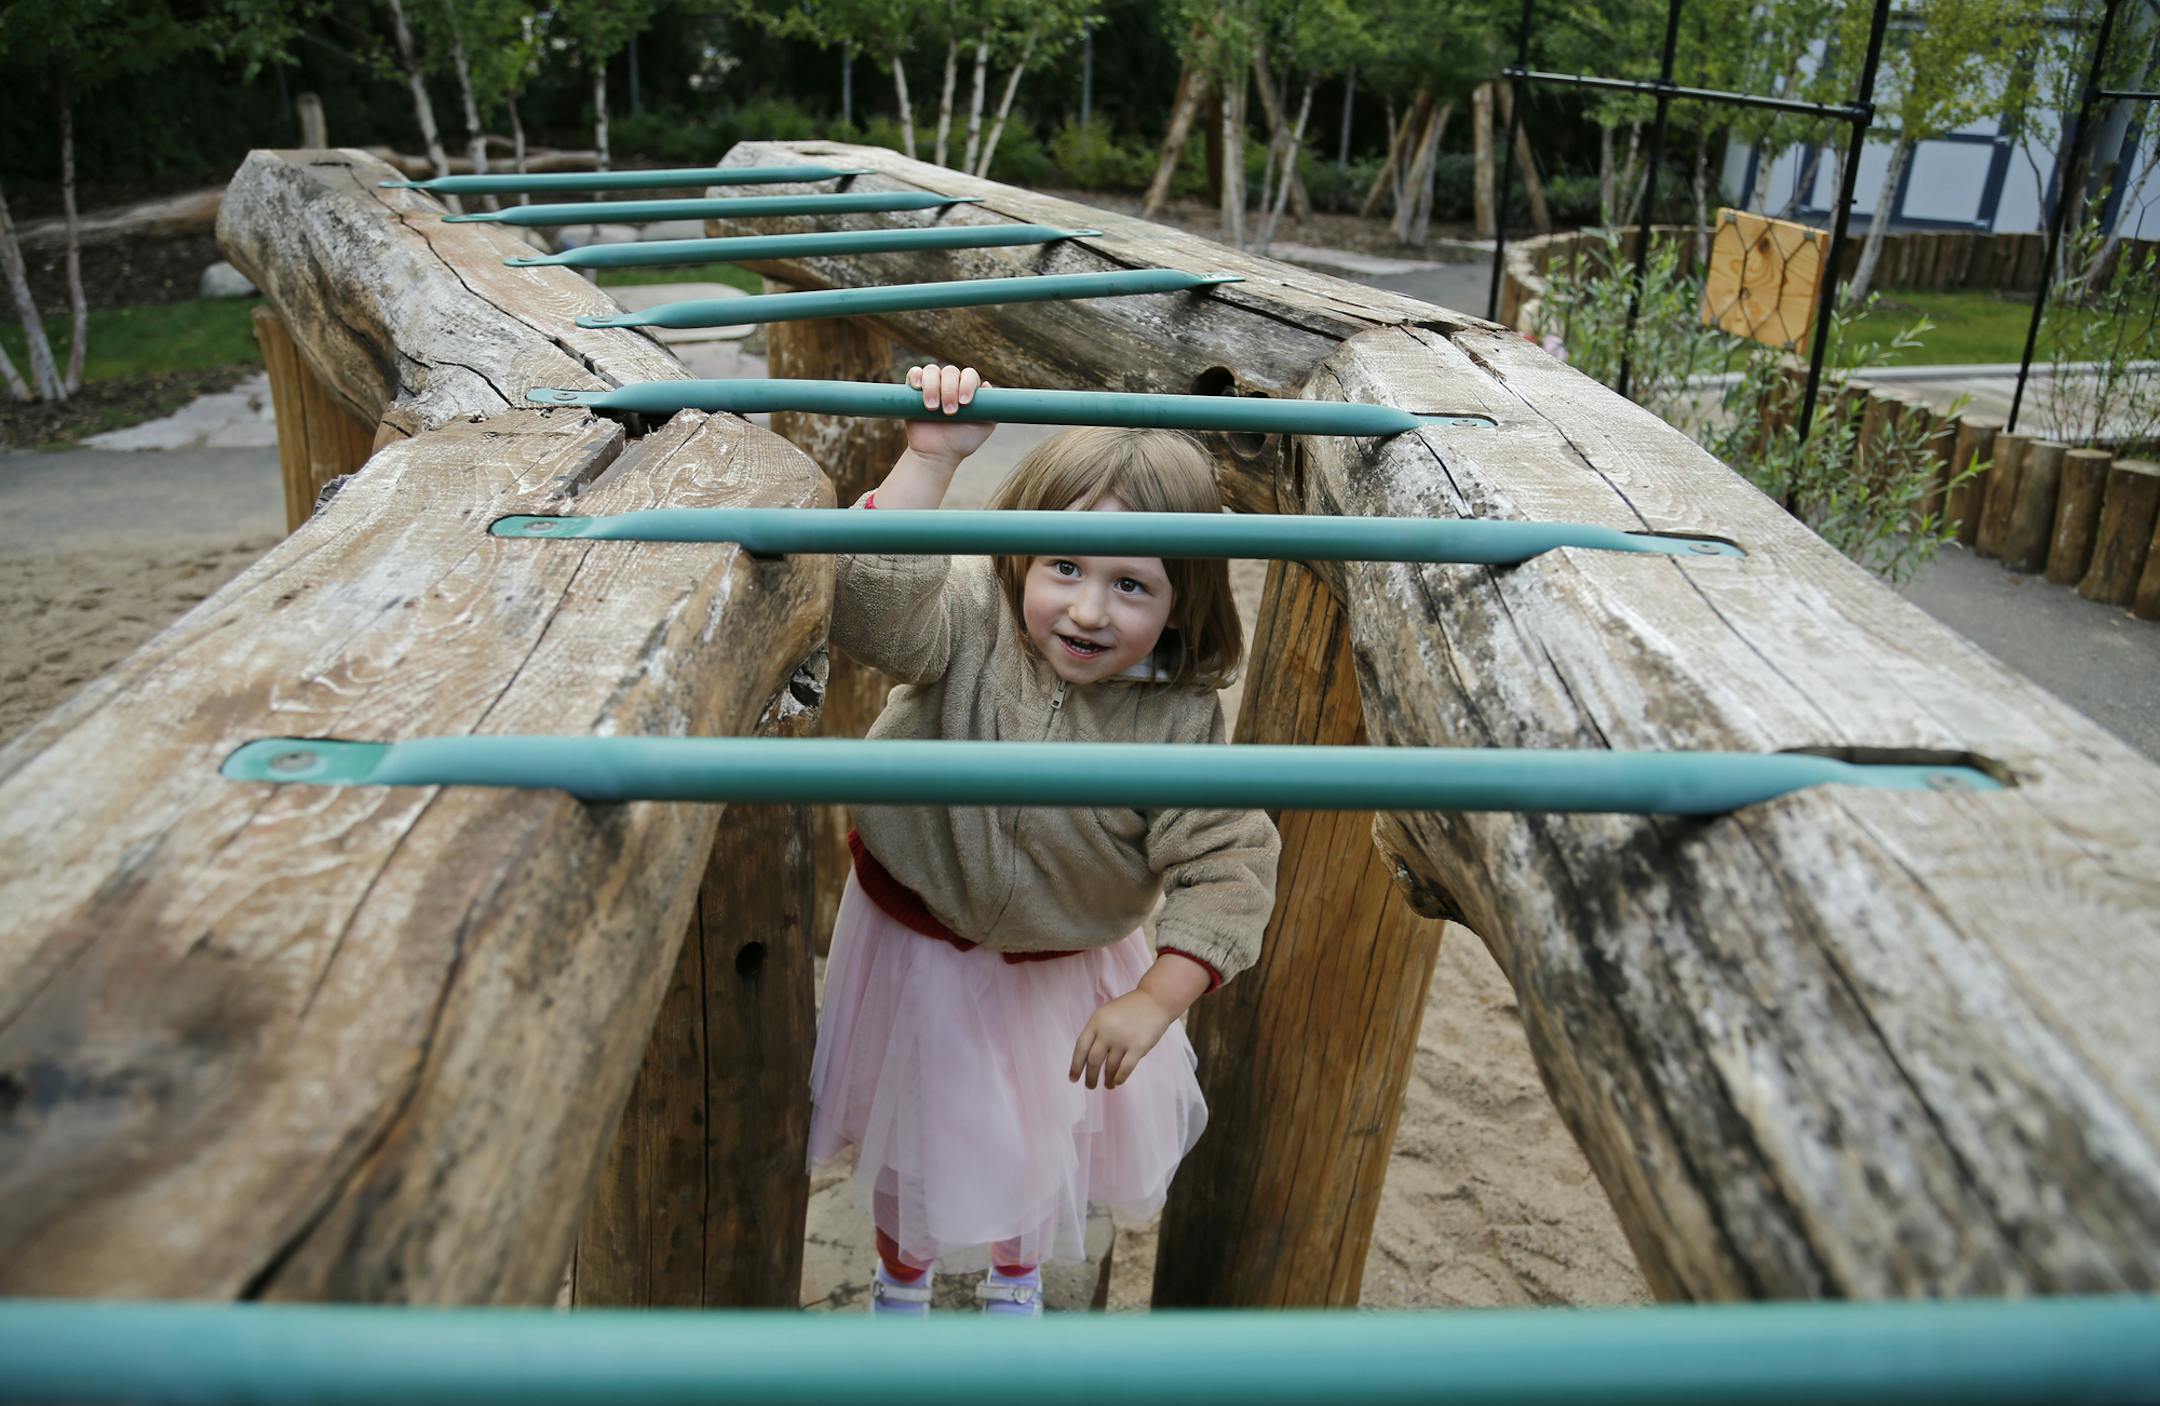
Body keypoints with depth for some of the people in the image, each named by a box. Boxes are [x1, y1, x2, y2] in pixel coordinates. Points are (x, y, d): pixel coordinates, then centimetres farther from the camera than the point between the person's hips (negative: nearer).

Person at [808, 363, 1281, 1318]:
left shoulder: (1180, 719, -22)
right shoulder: (971, 625, -24)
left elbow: (1225, 866, -22)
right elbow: (871, 599, -42)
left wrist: (1155, 999, -29)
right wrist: (930, 460, -47)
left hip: (1065, 966, 2)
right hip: (921, 938, -1)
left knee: (1046, 1134, 25)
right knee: (915, 1132, 20)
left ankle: (1016, 1275, 58)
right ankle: (901, 1275, 53)